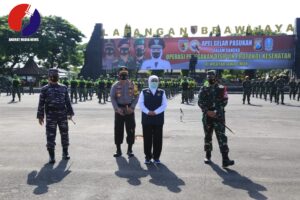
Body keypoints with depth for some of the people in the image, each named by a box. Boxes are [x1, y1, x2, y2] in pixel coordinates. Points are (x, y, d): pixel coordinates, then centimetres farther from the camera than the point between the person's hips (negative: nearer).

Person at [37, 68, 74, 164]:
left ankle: (65, 153, 25)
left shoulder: (63, 88, 11)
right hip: (50, 116, -2)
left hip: (63, 116, 3)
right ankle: (51, 156, 5)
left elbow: (68, 101, 13)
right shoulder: (45, 89, 4)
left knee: (64, 134, 9)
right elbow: (41, 103, 2)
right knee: (50, 136, -3)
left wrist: (70, 113, 9)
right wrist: (40, 116, -2)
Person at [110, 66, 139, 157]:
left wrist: (132, 107, -11)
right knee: (118, 130, 3)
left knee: (130, 130, 2)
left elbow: (136, 97, 2)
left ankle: (130, 149, 15)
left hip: (129, 110, 0)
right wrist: (117, 108, -14)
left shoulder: (132, 85, 2)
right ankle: (118, 150, 14)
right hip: (119, 111, 0)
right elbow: (112, 98, -2)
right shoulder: (115, 85, 0)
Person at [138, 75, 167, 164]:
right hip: (146, 118, 0)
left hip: (158, 119, 0)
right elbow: (141, 103, 0)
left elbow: (164, 105, 0)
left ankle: (156, 157, 13)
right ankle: (147, 157, 13)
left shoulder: (162, 92, 9)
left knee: (157, 139, 3)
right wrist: (148, 112, -14)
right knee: (147, 138, 3)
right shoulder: (144, 92, 8)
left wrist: (155, 112, -13)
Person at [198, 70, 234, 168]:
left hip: (219, 116, -2)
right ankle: (208, 156, 27)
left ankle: (225, 159, -17)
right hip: (207, 116, 3)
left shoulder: (221, 89, 5)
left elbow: (224, 101, -2)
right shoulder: (203, 89, 10)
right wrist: (207, 111, -14)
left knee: (221, 136, -11)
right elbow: (200, 102, 1)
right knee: (208, 136, 12)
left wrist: (216, 112, -14)